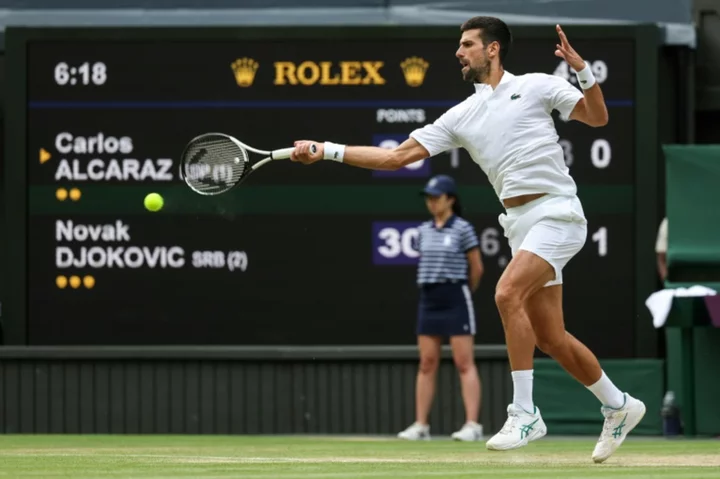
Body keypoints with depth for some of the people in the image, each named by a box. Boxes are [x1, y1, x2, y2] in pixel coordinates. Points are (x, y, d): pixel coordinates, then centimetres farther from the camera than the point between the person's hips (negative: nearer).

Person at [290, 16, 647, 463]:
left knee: (508, 293, -25)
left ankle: (525, 413, -21)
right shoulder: (461, 116, 13)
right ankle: (618, 406, 25)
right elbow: (396, 156, 10)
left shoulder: (535, 86, 1)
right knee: (550, 338, 6)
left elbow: (597, 117, 0)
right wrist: (325, 150, 5)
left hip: (556, 212, -7)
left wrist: (582, 68, -14)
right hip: (520, 222, 7)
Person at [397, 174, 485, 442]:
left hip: (455, 300, -6)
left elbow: (477, 269, 0)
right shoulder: (424, 231, 11)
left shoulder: (463, 229, -5)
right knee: (427, 363, 5)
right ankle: (420, 425, 6)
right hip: (429, 299, 6)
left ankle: (472, 425, -11)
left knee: (464, 363, -8)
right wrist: (434, 289, 13)